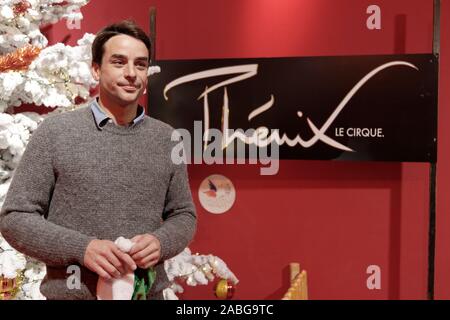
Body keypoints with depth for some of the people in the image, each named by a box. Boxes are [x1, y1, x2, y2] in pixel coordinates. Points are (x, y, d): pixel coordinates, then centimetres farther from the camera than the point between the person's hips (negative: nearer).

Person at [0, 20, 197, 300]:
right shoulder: (55, 132, -7)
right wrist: (82, 248, -20)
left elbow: (184, 215, 7)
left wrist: (161, 242, -14)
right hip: (73, 292, -2)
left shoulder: (167, 139, 1)